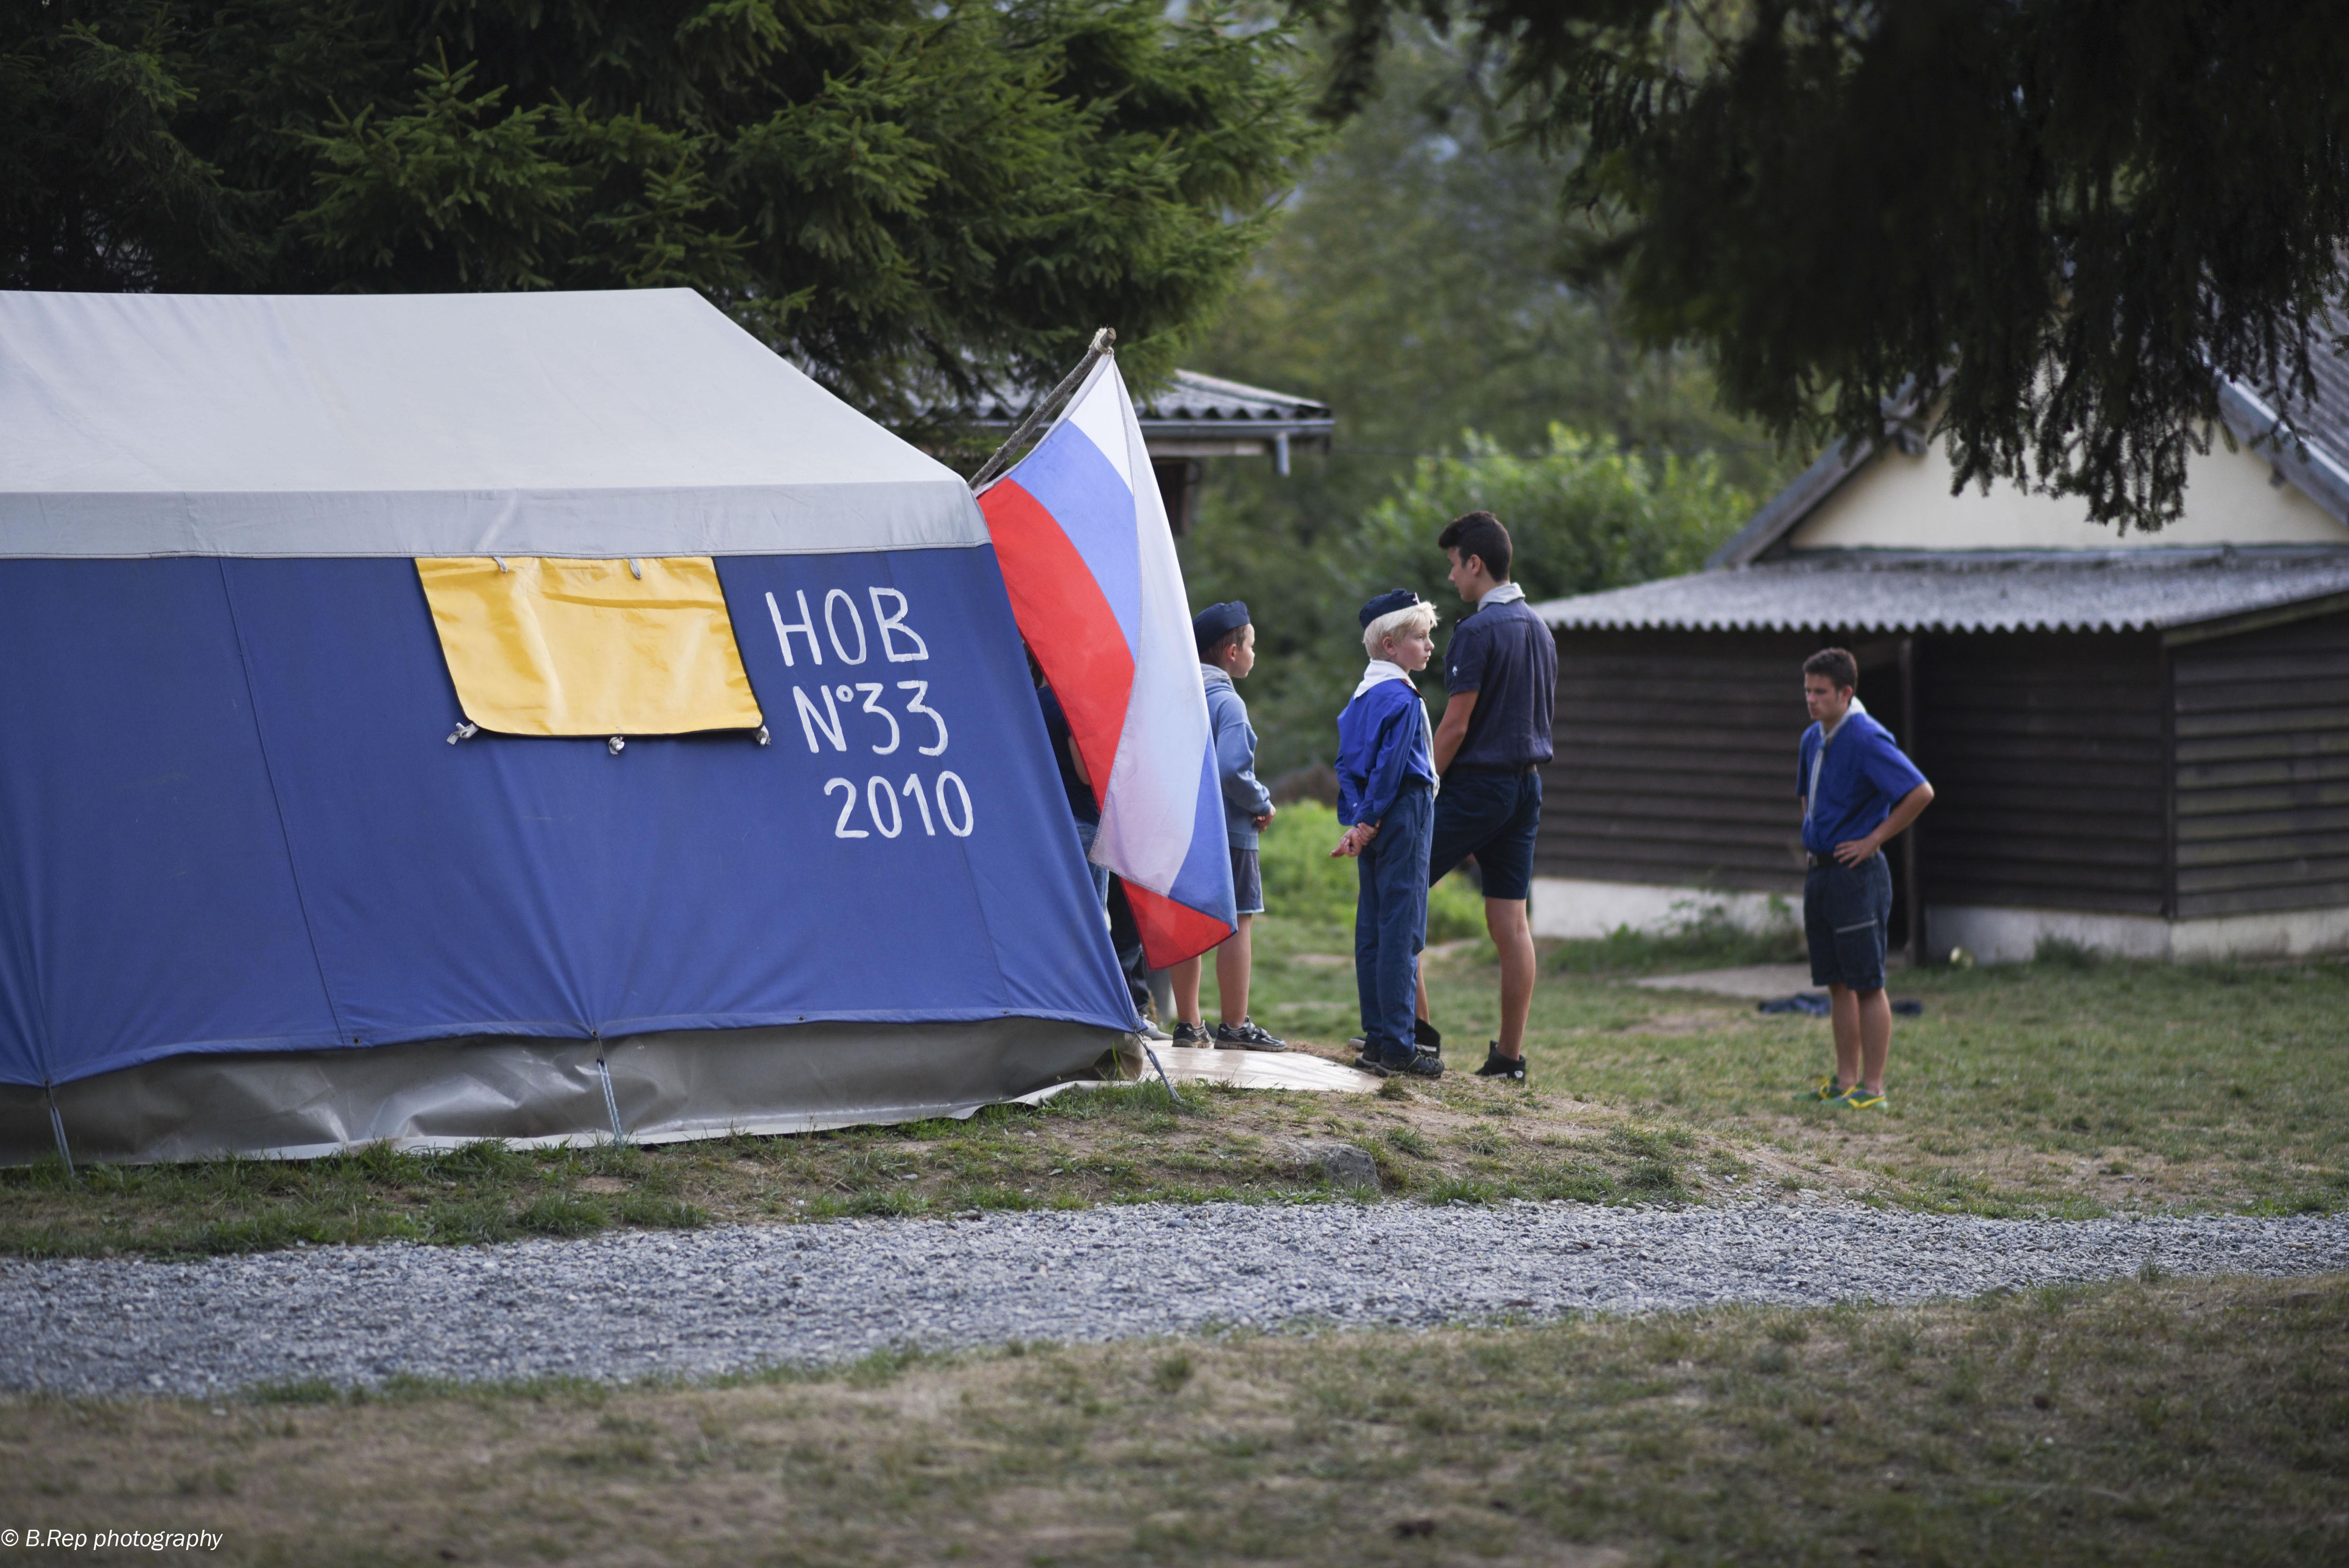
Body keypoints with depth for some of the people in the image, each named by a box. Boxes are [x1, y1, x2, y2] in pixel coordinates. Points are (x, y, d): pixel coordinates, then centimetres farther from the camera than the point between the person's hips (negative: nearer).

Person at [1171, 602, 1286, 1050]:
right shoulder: (1227, 702, -13)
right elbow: (1232, 769, -22)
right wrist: (1263, 804, -7)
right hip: (1227, 829, -8)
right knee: (1236, 924, -2)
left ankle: (1189, 1024, 14)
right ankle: (1235, 1026, -2)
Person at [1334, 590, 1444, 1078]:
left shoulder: (1362, 696, 13)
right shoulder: (1402, 699, -13)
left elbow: (1347, 764, 12)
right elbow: (1389, 768, -17)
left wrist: (1356, 822, 7)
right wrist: (1368, 824, -11)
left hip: (1373, 822, 9)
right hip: (1402, 817, -9)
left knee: (1373, 929, 10)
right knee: (1402, 931, -7)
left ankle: (1378, 1038, 13)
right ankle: (1397, 1045, -8)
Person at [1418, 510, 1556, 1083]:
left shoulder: (1478, 631, -14)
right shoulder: (1540, 630, 13)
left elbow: (1456, 726, -16)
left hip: (1476, 784, -8)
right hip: (1526, 785, 8)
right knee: (1512, 922, 6)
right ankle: (1510, 1055, 6)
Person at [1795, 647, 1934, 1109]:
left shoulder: (1866, 739, -16)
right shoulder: (1813, 739, 12)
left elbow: (1921, 793, -23)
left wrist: (1874, 840, -17)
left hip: (1857, 874, -9)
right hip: (1819, 872, 9)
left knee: (1866, 984, -4)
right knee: (1837, 984, 12)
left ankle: (1872, 1088, 0)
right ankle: (1845, 1080, 19)